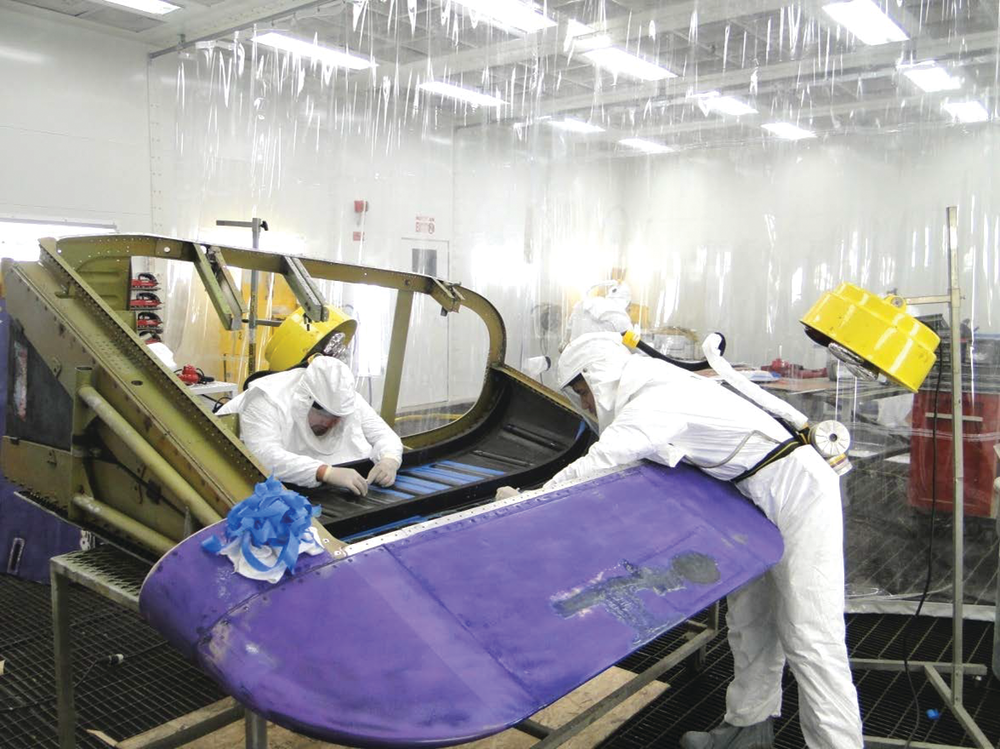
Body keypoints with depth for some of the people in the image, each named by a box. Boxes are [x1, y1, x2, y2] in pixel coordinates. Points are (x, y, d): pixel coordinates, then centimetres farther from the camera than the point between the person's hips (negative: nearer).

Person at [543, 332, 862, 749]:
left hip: (799, 494, -10)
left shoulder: (654, 403, -22)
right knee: (749, 621, 16)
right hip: (766, 500, 10)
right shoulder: (653, 389, 9)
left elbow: (593, 468, -27)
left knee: (809, 639, -8)